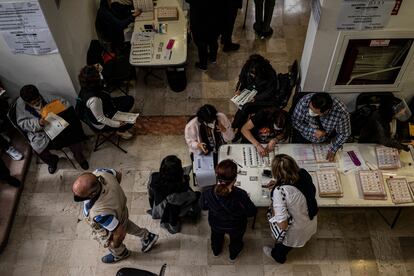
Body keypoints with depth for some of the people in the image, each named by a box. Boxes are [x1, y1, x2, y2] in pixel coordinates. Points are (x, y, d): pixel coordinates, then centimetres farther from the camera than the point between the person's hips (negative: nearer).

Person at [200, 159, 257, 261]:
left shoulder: (207, 193, -36)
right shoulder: (240, 195, -43)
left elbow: (203, 206, -12)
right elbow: (252, 212, -24)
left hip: (216, 224, 2)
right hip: (236, 227, -1)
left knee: (216, 237, 38)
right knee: (236, 240, 35)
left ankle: (216, 251, 69)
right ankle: (233, 255, 65)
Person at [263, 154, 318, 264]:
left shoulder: (280, 191, -40)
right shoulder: (303, 174, -22)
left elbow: (282, 225, -35)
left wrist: (273, 209, -19)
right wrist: (278, 184, 1)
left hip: (296, 233, -5)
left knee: (281, 248, 32)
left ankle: (277, 256, 63)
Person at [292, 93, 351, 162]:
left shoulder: (341, 112, -34)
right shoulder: (304, 101, -33)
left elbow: (344, 134, -16)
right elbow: (295, 122, -18)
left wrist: (333, 150, -21)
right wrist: (314, 131, -28)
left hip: (326, 142, 1)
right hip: (303, 138, 0)